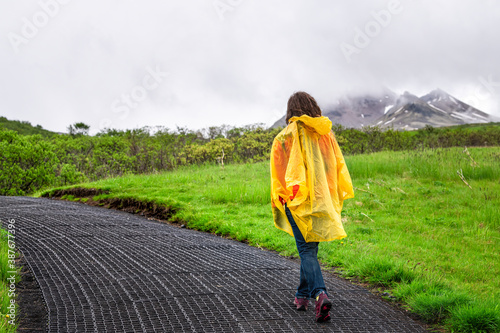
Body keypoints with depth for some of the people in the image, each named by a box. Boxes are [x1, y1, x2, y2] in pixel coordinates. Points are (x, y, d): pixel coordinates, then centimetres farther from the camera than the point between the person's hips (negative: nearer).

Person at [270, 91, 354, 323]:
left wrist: (280, 198, -3)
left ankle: (320, 294, -20)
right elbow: (338, 164, 6)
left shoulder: (286, 136, -7)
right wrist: (337, 199, 11)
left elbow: (279, 169, -9)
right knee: (310, 247, 17)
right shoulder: (326, 134, 6)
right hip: (323, 199, 5)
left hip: (298, 200, -5)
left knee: (307, 250, -1)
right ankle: (302, 295, 27)